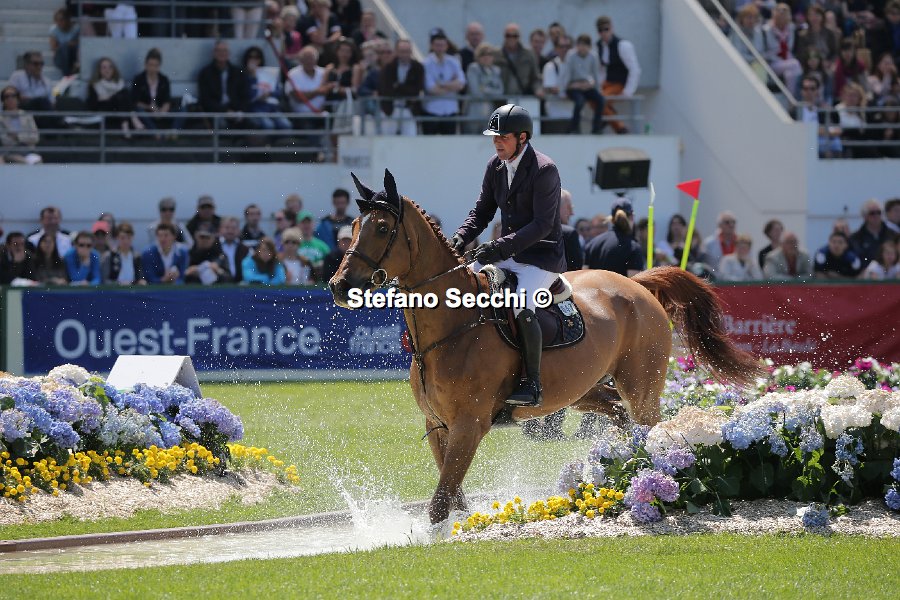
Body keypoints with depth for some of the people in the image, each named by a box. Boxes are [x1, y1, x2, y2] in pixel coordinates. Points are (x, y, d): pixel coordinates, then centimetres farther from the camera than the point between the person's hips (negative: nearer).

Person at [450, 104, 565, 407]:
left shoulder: (544, 170, -17)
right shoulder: (496, 165, 7)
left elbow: (542, 225, -22)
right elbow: (482, 211, 14)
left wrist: (500, 247, -29)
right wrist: (461, 238, -6)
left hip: (541, 258, -8)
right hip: (506, 255, 8)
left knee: (522, 309, -31)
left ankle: (532, 384, -24)